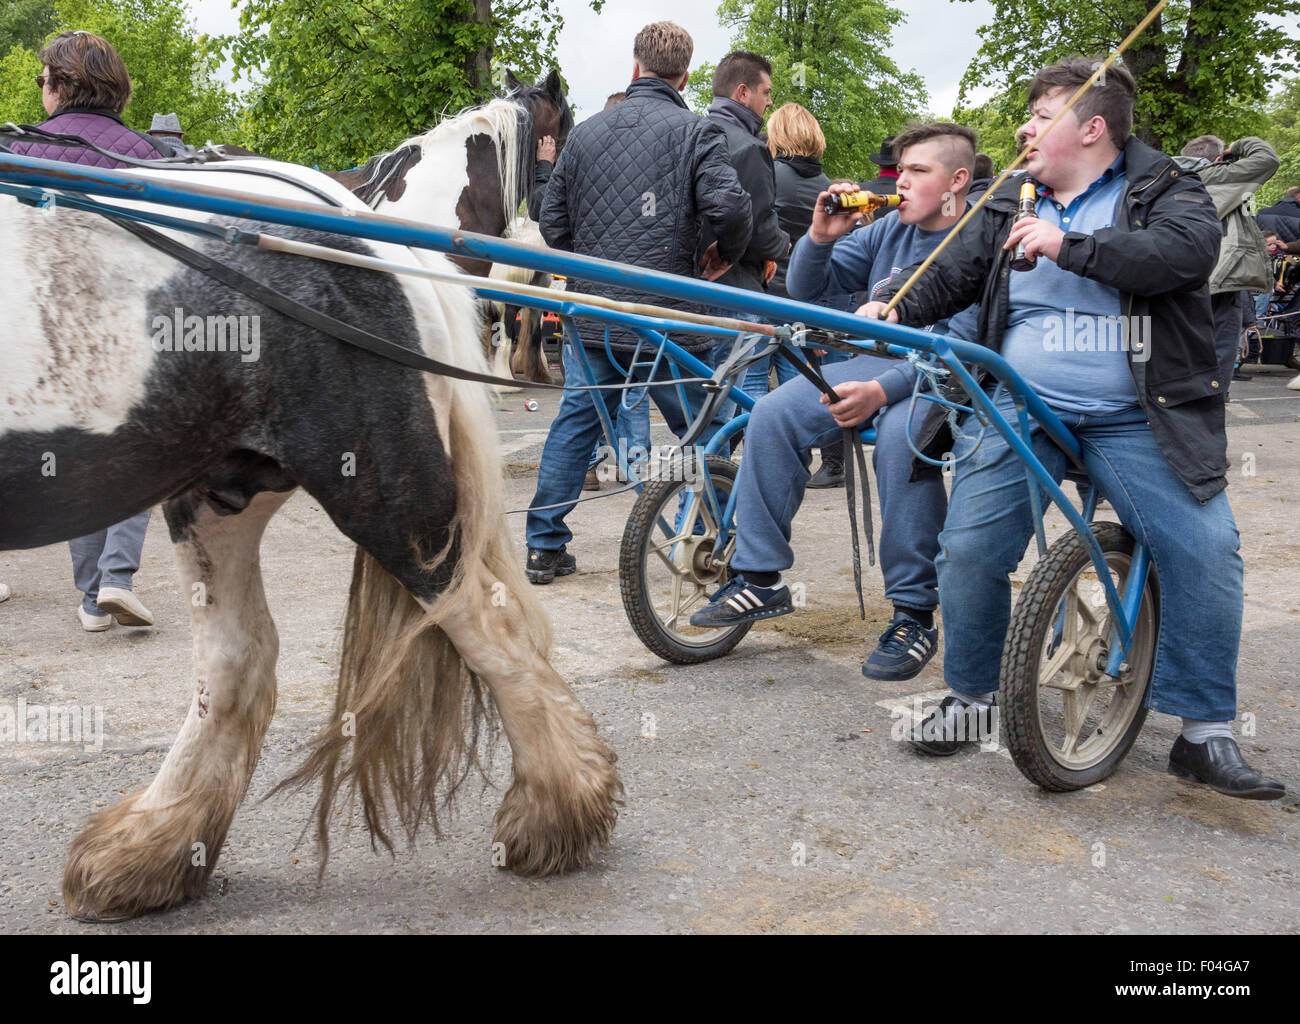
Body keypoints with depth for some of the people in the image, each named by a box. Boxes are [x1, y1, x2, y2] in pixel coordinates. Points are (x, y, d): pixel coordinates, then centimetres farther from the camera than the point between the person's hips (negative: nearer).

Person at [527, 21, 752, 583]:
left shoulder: (586, 131, 9)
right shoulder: (695, 132, -5)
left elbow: (552, 220, 12)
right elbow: (730, 206, -17)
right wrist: (725, 254, 3)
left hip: (591, 316, 4)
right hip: (668, 317, -4)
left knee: (575, 422, 15)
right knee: (701, 432, 10)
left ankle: (544, 547, 17)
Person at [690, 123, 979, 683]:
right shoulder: (887, 231, 11)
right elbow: (806, 289, 13)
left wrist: (882, 390, -34)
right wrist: (820, 237, -8)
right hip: (874, 361, 6)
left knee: (902, 434, -38)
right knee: (774, 414, -16)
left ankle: (915, 615, -26)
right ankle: (760, 579, -8)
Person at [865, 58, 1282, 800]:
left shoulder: (1165, 191, 3)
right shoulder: (1009, 205, 18)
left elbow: (1189, 251, -17)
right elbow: (953, 276, 18)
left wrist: (1069, 247, -22)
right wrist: (894, 310, -3)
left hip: (1135, 423, -3)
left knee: (1207, 552, -15)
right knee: (970, 549, -9)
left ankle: (1207, 733, -1)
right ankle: (972, 698, 14)